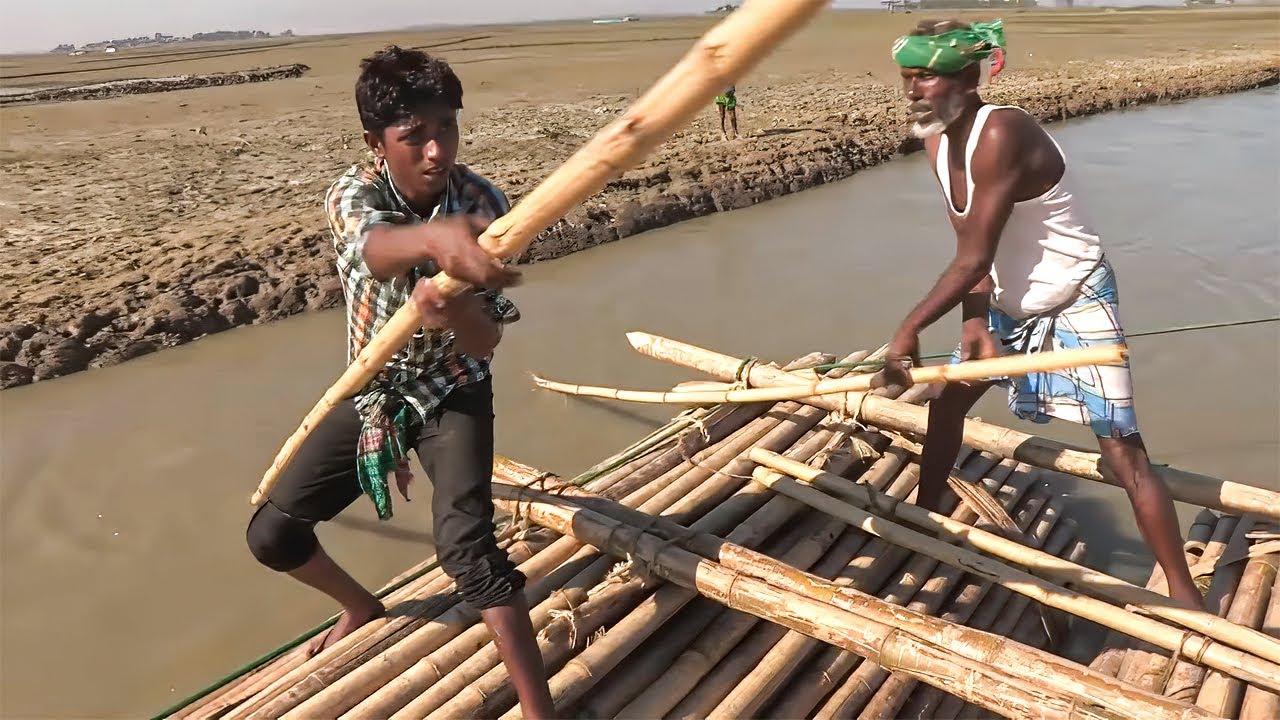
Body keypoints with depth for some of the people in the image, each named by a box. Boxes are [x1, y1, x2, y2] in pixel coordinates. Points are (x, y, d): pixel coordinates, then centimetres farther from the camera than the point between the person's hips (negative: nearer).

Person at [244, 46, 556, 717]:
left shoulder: (482, 204, -19)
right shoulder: (351, 195, -18)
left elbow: (486, 342, -23)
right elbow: (377, 248, -45)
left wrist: (454, 310, -47)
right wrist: (436, 237, -69)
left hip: (452, 389, -3)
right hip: (371, 390, 3)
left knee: (467, 545, -24)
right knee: (272, 535, 6)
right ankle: (363, 606, 37)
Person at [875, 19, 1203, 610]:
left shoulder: (1000, 134, -30)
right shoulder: (936, 140, -4)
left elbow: (974, 258, -30)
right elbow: (971, 250, -5)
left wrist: (909, 330, -25)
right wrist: (974, 321, -18)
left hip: (1077, 303, -8)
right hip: (1010, 304, 8)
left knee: (1122, 451, -7)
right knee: (947, 402, 15)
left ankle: (1184, 594, 5)